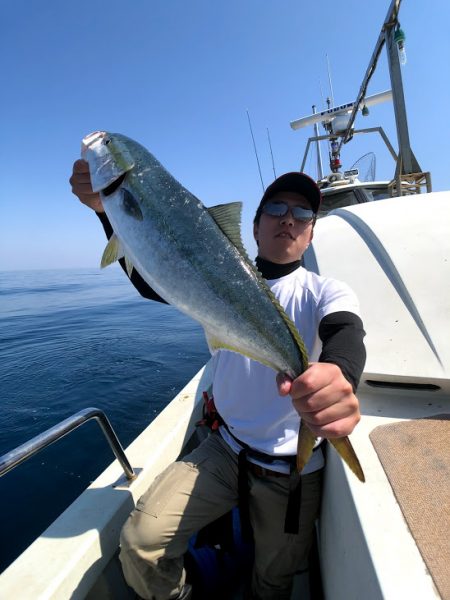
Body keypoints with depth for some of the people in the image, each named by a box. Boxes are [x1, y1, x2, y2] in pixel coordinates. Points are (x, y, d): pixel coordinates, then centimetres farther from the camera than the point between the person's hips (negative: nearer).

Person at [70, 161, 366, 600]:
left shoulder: (327, 293, -9)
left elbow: (347, 334, -30)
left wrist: (339, 375, -55)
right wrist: (108, 207, -32)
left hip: (292, 469, 0)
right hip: (225, 449, 1)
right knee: (140, 541, -11)